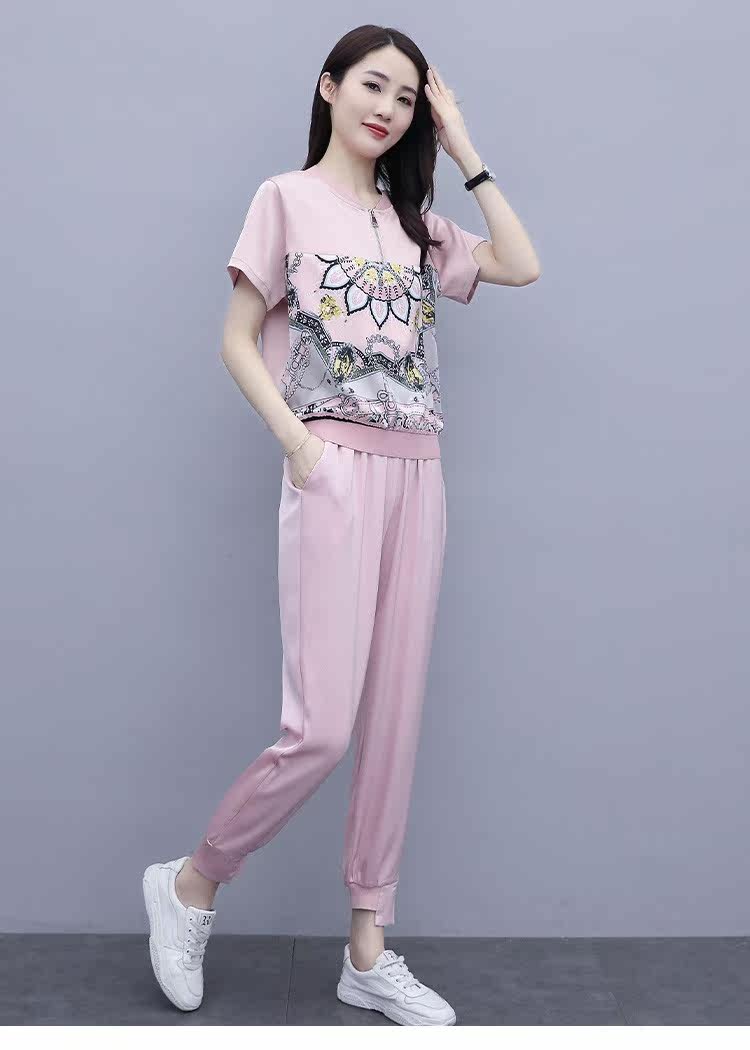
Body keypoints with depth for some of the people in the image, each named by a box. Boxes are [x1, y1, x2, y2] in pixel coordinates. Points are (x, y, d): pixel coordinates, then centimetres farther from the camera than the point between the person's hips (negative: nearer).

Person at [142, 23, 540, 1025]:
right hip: (335, 470, -5)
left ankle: (369, 951, 16)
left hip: (418, 474, 6)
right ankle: (191, 884, 14)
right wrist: (297, 444, -12)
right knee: (320, 725, -12)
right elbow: (238, 340, 1)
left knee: (395, 717, 4)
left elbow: (523, 266, 9)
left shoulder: (414, 219, 19)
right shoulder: (288, 198, 6)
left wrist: (465, 151, 12)